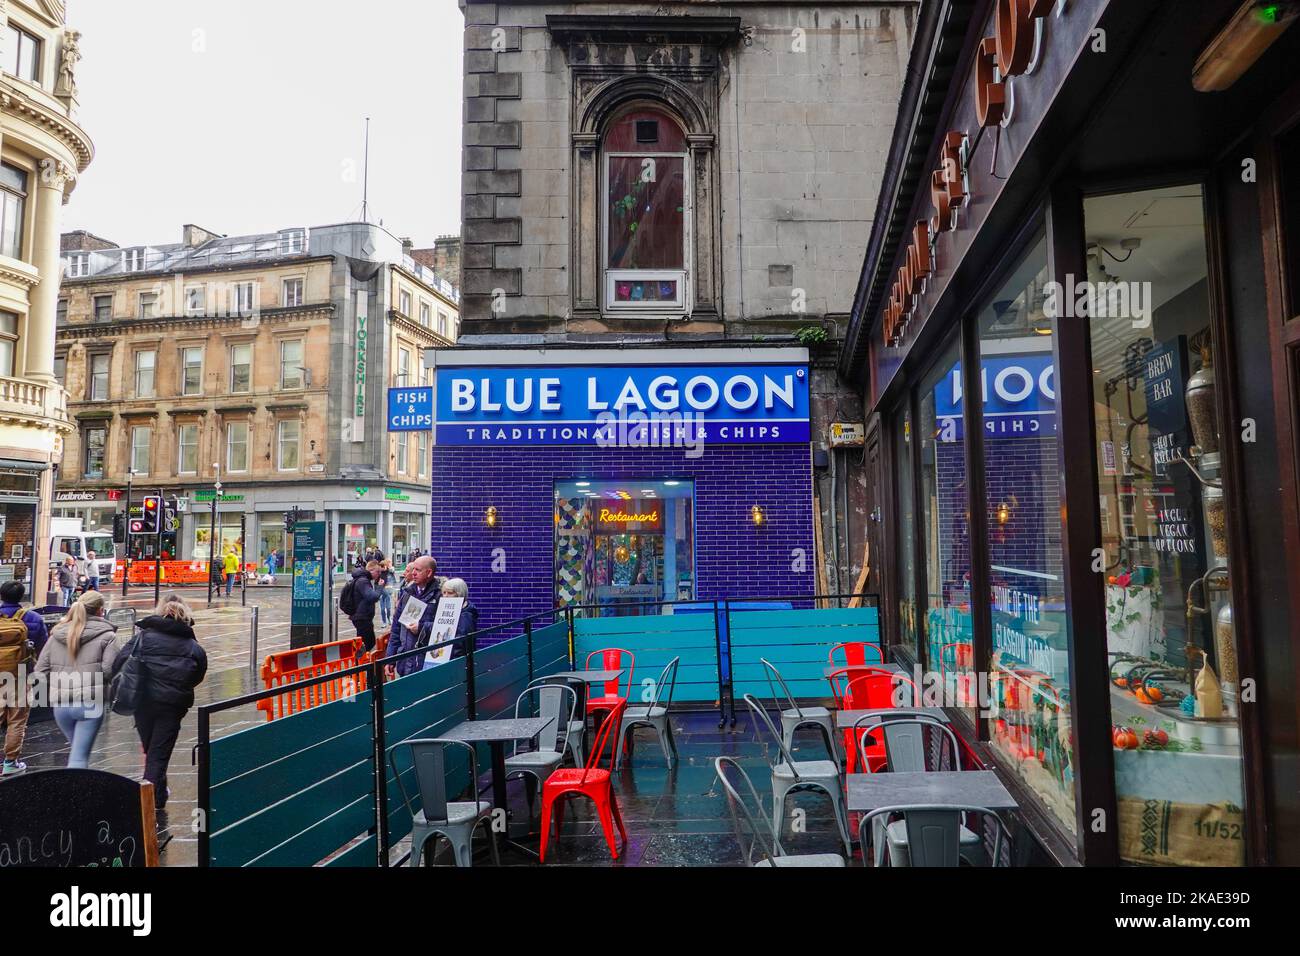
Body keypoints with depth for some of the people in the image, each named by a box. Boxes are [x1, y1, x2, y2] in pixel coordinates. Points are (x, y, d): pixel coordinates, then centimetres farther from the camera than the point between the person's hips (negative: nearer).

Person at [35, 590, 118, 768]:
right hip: (90, 702, -5)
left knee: (78, 749, 24)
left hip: (60, 704, 5)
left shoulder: (56, 634, 11)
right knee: (79, 757, -2)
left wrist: (54, 689, 21)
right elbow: (109, 669, -15)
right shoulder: (107, 635, -5)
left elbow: (41, 670, 9)